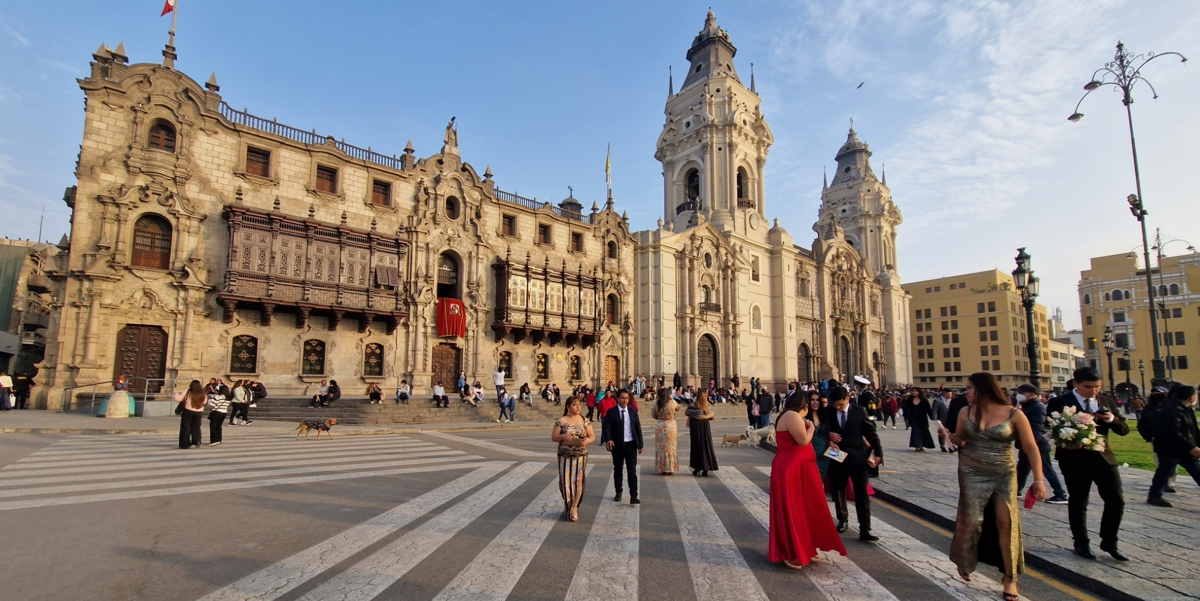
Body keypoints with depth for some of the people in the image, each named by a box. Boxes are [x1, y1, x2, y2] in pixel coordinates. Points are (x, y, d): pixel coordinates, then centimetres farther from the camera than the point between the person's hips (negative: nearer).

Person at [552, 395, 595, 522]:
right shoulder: (561, 421, -3)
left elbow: (592, 436, 4)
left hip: (580, 456, 1)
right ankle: (568, 506, 23)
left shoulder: (584, 421, 1)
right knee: (566, 481, 4)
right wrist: (563, 436, -21)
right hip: (565, 456, -1)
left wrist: (587, 441, -18)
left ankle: (574, 507, 10)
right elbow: (553, 437, -1)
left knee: (578, 481, -1)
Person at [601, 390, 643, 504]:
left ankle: (633, 496, -2)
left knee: (632, 470, -3)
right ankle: (618, 493, 28)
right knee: (617, 470, 12)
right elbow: (606, 427, -12)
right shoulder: (611, 412, -5)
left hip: (631, 444, 1)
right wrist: (608, 440, -30)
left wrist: (640, 444, 5)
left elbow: (638, 428, 7)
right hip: (617, 445, -1)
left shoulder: (633, 411, 3)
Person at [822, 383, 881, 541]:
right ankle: (842, 519, 36)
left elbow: (871, 432, -3)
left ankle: (865, 530, 3)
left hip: (857, 458, -2)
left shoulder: (859, 411, -4)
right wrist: (829, 437, -19)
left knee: (862, 494, -2)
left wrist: (878, 453, -10)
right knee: (838, 491, 15)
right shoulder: (828, 411, -1)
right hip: (838, 457, 2)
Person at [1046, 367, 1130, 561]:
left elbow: (1124, 429, 6)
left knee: (1116, 501, 6)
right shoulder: (1059, 402, -8)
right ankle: (1081, 544, 23)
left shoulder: (1107, 401, 6)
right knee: (1078, 503, 8)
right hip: (1075, 459, -4)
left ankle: (1109, 542, 24)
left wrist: (1112, 419, -14)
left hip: (1103, 457, 4)